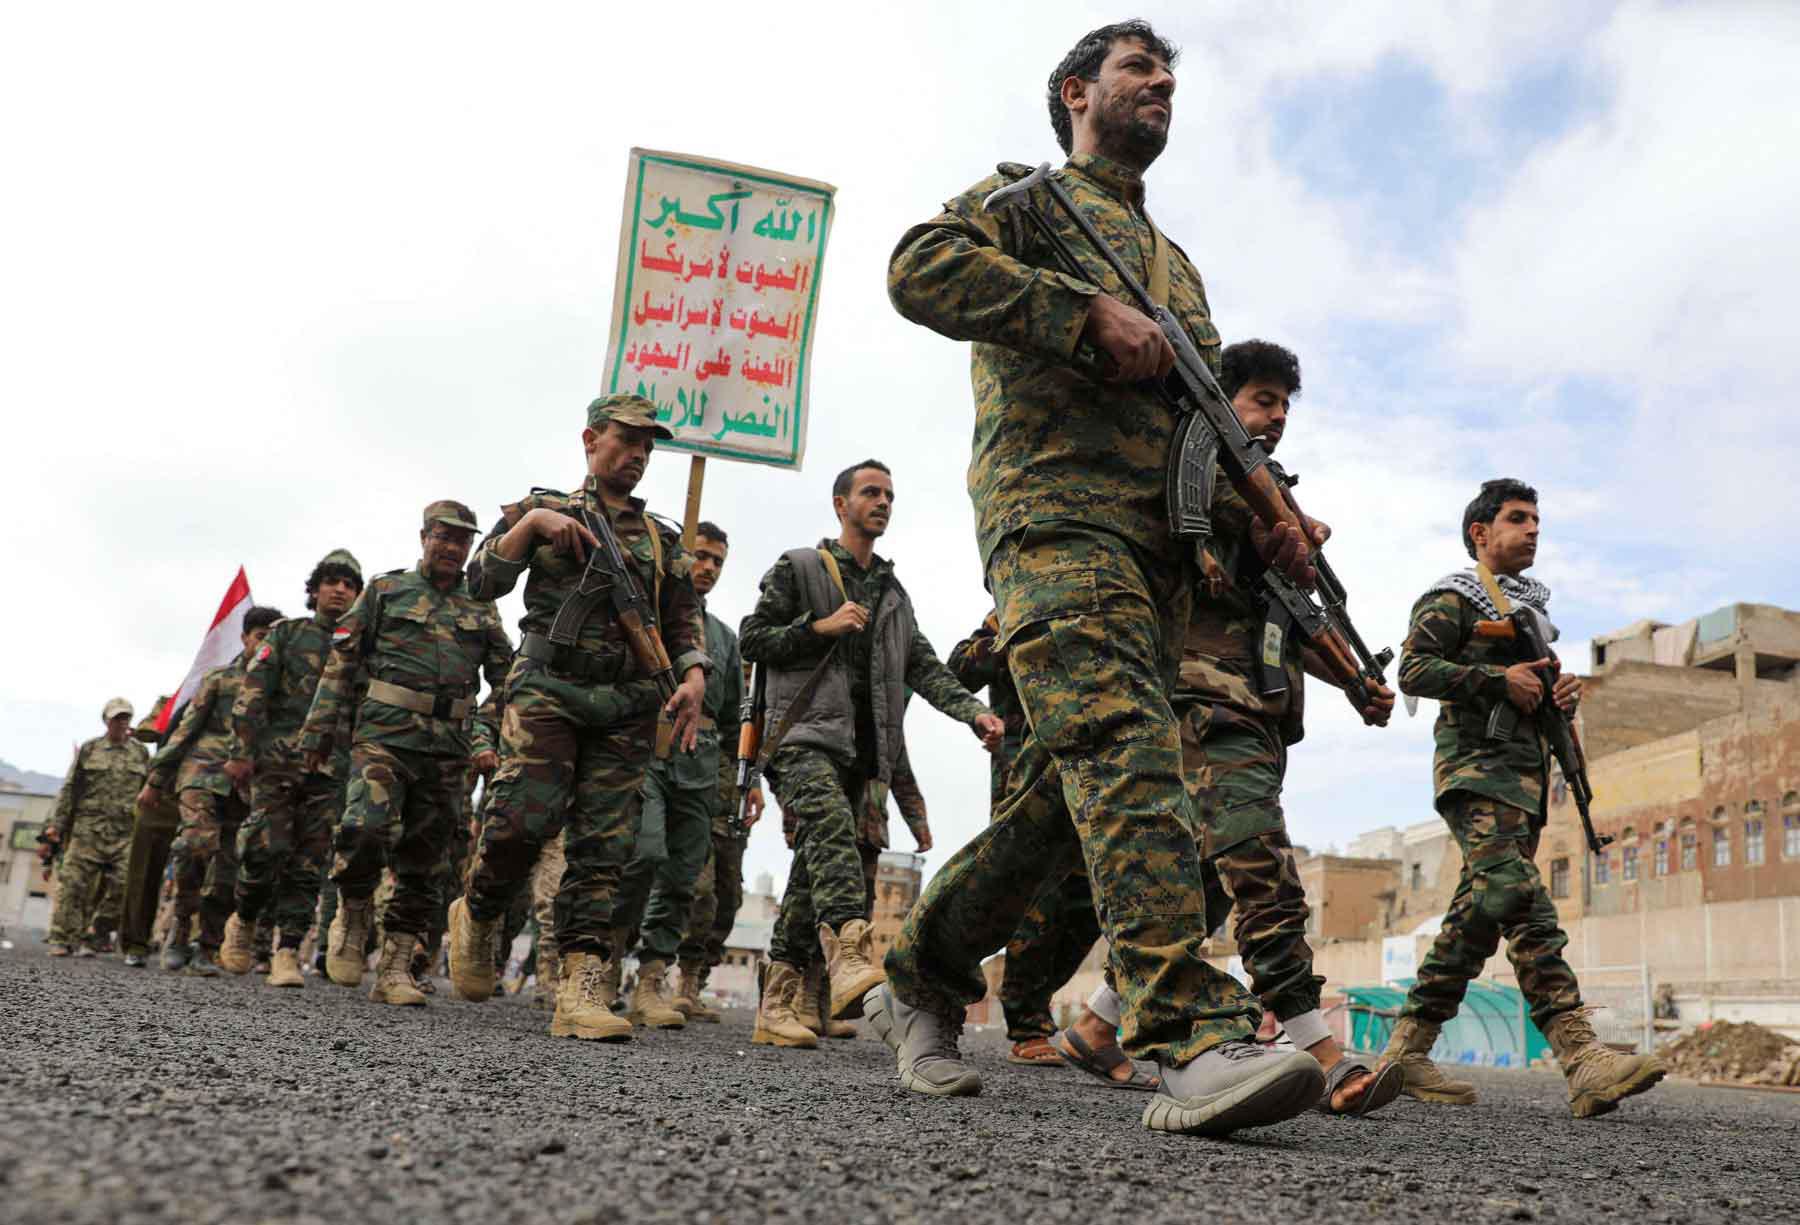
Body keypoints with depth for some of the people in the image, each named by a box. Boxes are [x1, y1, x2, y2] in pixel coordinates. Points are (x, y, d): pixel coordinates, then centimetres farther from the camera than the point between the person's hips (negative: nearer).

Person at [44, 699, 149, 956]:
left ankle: (92, 939, 3)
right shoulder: (89, 749, 10)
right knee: (73, 882, -6)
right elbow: (70, 788, 8)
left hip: (126, 831, 1)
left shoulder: (141, 753, 13)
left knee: (120, 885, -8)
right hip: (88, 827, -1)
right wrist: (57, 823, 1)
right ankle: (61, 940, 0)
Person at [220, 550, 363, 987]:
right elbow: (252, 693, 0)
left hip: (330, 770, 2)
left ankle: (287, 952, 1)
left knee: (308, 865, -2)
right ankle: (244, 922, 13)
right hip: (277, 759, -2)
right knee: (267, 849, -12)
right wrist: (241, 752, -10)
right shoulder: (287, 633, 9)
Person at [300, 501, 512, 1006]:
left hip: (448, 750, 3)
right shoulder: (386, 590, 9)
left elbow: (508, 676, 13)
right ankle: (353, 912, 5)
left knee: (424, 864, 3)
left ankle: (395, 969, 10)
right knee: (367, 827, -24)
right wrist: (320, 730, 2)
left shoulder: (482, 609, 16)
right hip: (385, 733, -3)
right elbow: (342, 662, 7)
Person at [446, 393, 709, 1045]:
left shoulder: (663, 539, 21)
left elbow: (685, 620, 16)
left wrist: (693, 675, -2)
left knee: (603, 846, -5)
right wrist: (531, 523, -9)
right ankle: (476, 918, 13)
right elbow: (483, 582, 4)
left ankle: (581, 987, -7)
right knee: (523, 819, -16)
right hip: (549, 689, -3)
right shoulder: (543, 509, 13)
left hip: (628, 706, 3)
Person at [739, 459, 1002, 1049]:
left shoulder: (895, 595, 25)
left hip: (860, 746, 6)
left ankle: (775, 1008, 3)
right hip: (806, 731, -6)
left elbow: (925, 668, 14)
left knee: (814, 869, 1)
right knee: (831, 826, -32)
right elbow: (750, 640, 5)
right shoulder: (798, 567, 10)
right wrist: (821, 627, -7)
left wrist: (974, 712, -3)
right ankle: (850, 954, -52)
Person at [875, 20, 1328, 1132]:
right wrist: (1090, 312, -12)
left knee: (1070, 794, 2)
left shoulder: (1178, 267, 34)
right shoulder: (1028, 196, 13)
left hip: (1161, 548, 7)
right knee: (1124, 748, -25)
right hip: (1057, 509, -7)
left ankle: (921, 981, 17)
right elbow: (922, 268, -8)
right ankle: (1198, 1034, -34)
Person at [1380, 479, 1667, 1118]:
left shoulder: (1531, 604, 29)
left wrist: (1562, 692, 9)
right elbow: (1414, 670, -9)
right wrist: (1499, 679, -16)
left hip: (1525, 773, 9)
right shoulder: (1453, 597, 3)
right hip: (1477, 764, -9)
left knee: (1478, 914, 4)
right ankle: (1583, 1059, -30)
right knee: (1525, 902, -22)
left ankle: (1406, 1051, 8)